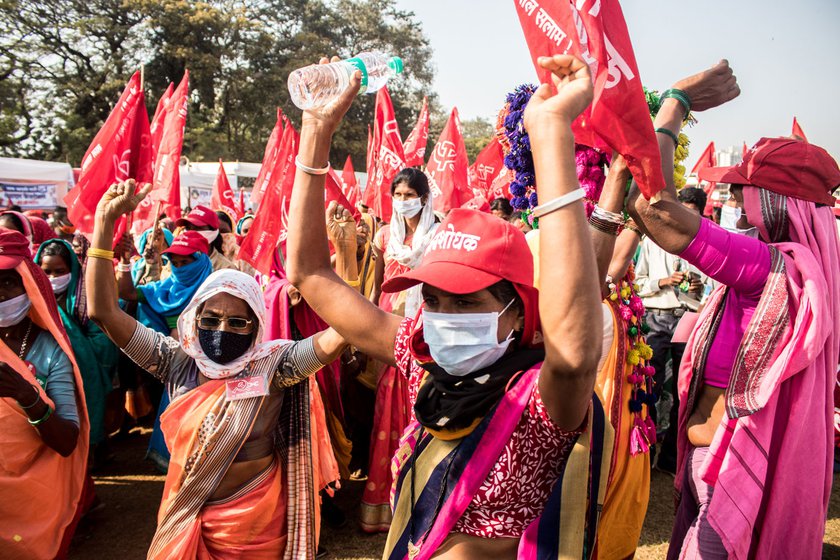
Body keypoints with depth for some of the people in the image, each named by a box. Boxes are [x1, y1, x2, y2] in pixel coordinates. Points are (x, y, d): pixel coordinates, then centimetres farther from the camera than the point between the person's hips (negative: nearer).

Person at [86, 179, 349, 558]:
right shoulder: (179, 362, -9)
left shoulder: (272, 365, -18)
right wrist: (105, 221, -21)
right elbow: (103, 311, -13)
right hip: (183, 519, 3)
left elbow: (340, 333, -32)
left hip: (256, 523, -3)